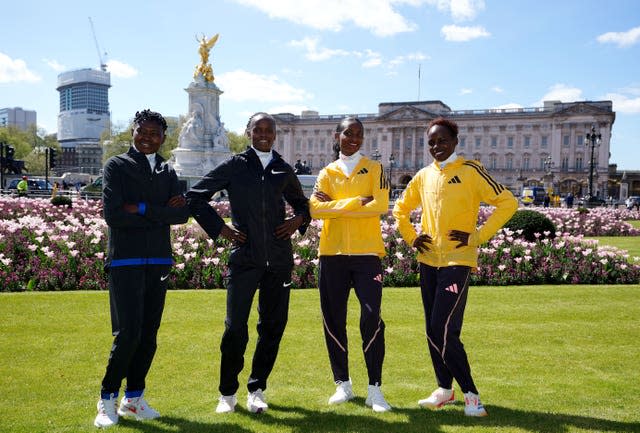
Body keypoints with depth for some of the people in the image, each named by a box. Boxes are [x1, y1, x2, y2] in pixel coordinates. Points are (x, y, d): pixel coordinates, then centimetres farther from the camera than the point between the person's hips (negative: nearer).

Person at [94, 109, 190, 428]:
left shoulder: (167, 172, 14)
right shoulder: (116, 166, 2)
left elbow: (183, 213, -1)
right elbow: (113, 215, -11)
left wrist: (142, 209, -12)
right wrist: (160, 215, -7)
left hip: (159, 261, 5)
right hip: (125, 261, -5)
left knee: (149, 335, 7)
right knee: (128, 333, -10)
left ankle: (133, 399, 20)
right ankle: (108, 399, 9)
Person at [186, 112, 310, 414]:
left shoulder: (284, 170, 12)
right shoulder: (234, 166, 4)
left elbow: (301, 202, 28)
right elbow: (194, 197, 6)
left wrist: (298, 220, 7)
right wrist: (219, 228, -2)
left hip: (279, 258, 3)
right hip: (244, 256, -3)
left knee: (273, 326, 7)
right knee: (235, 327, -3)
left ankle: (257, 390, 22)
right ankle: (227, 393, 15)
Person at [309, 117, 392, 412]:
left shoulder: (374, 169, 6)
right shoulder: (326, 173, 11)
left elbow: (381, 206, -10)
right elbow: (315, 209, -5)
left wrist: (335, 206, -7)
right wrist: (357, 202, -12)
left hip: (366, 253, -2)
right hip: (332, 254, 3)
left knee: (371, 319, -8)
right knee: (334, 320, 6)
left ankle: (374, 389, 3)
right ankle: (343, 384, 21)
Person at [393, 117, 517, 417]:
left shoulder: (470, 171, -6)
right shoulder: (423, 176, 10)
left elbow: (507, 203, -8)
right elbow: (400, 209, 23)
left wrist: (477, 236, -12)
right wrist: (411, 237, 9)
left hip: (457, 260, -6)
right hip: (428, 260, 6)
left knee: (444, 330, -12)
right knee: (432, 330, 11)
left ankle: (470, 394, 3)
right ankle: (445, 389, 26)